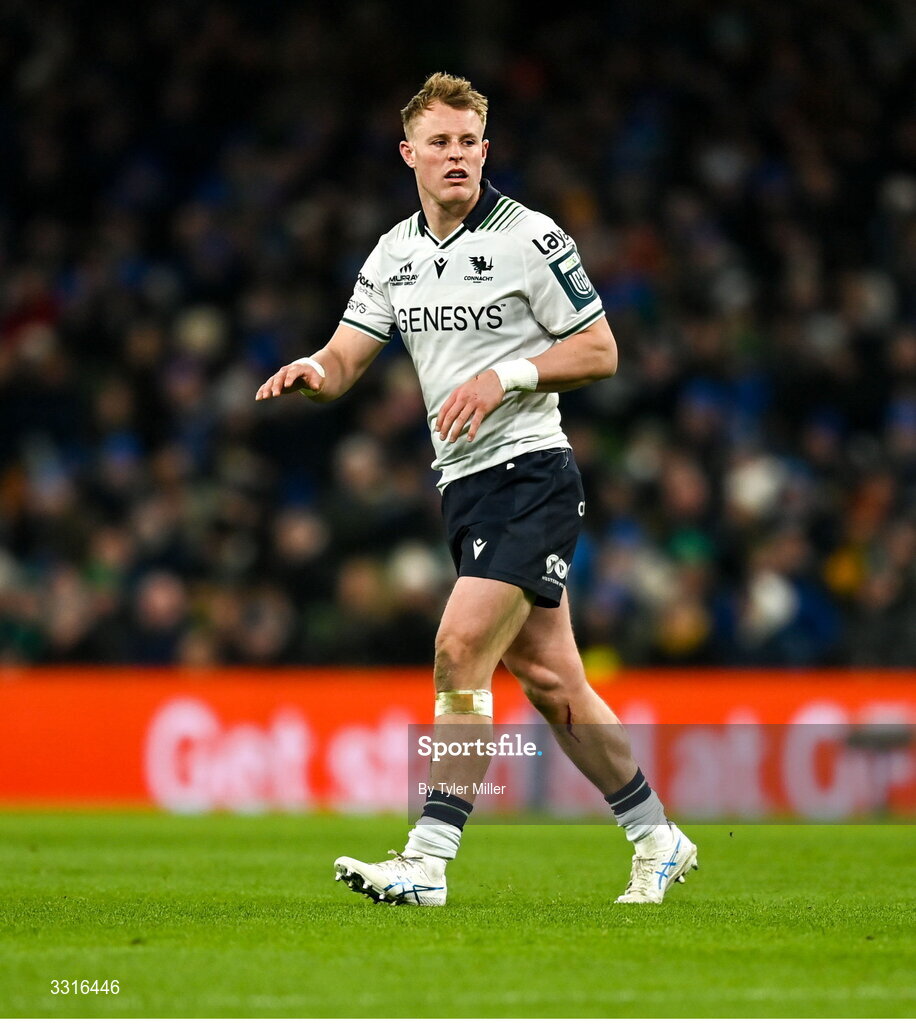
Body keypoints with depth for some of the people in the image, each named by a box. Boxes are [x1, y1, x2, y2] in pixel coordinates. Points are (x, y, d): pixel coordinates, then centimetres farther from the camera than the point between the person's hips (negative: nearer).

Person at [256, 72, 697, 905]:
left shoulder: (529, 237, -7)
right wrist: (312, 371, -13)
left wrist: (503, 376, -17)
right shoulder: (394, 253, 11)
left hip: (531, 473, -7)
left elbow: (600, 351, -5)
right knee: (548, 679, 9)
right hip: (466, 486, 7)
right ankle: (658, 841, 22)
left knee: (460, 651, -17)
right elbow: (346, 362, 10)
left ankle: (429, 859, -18)